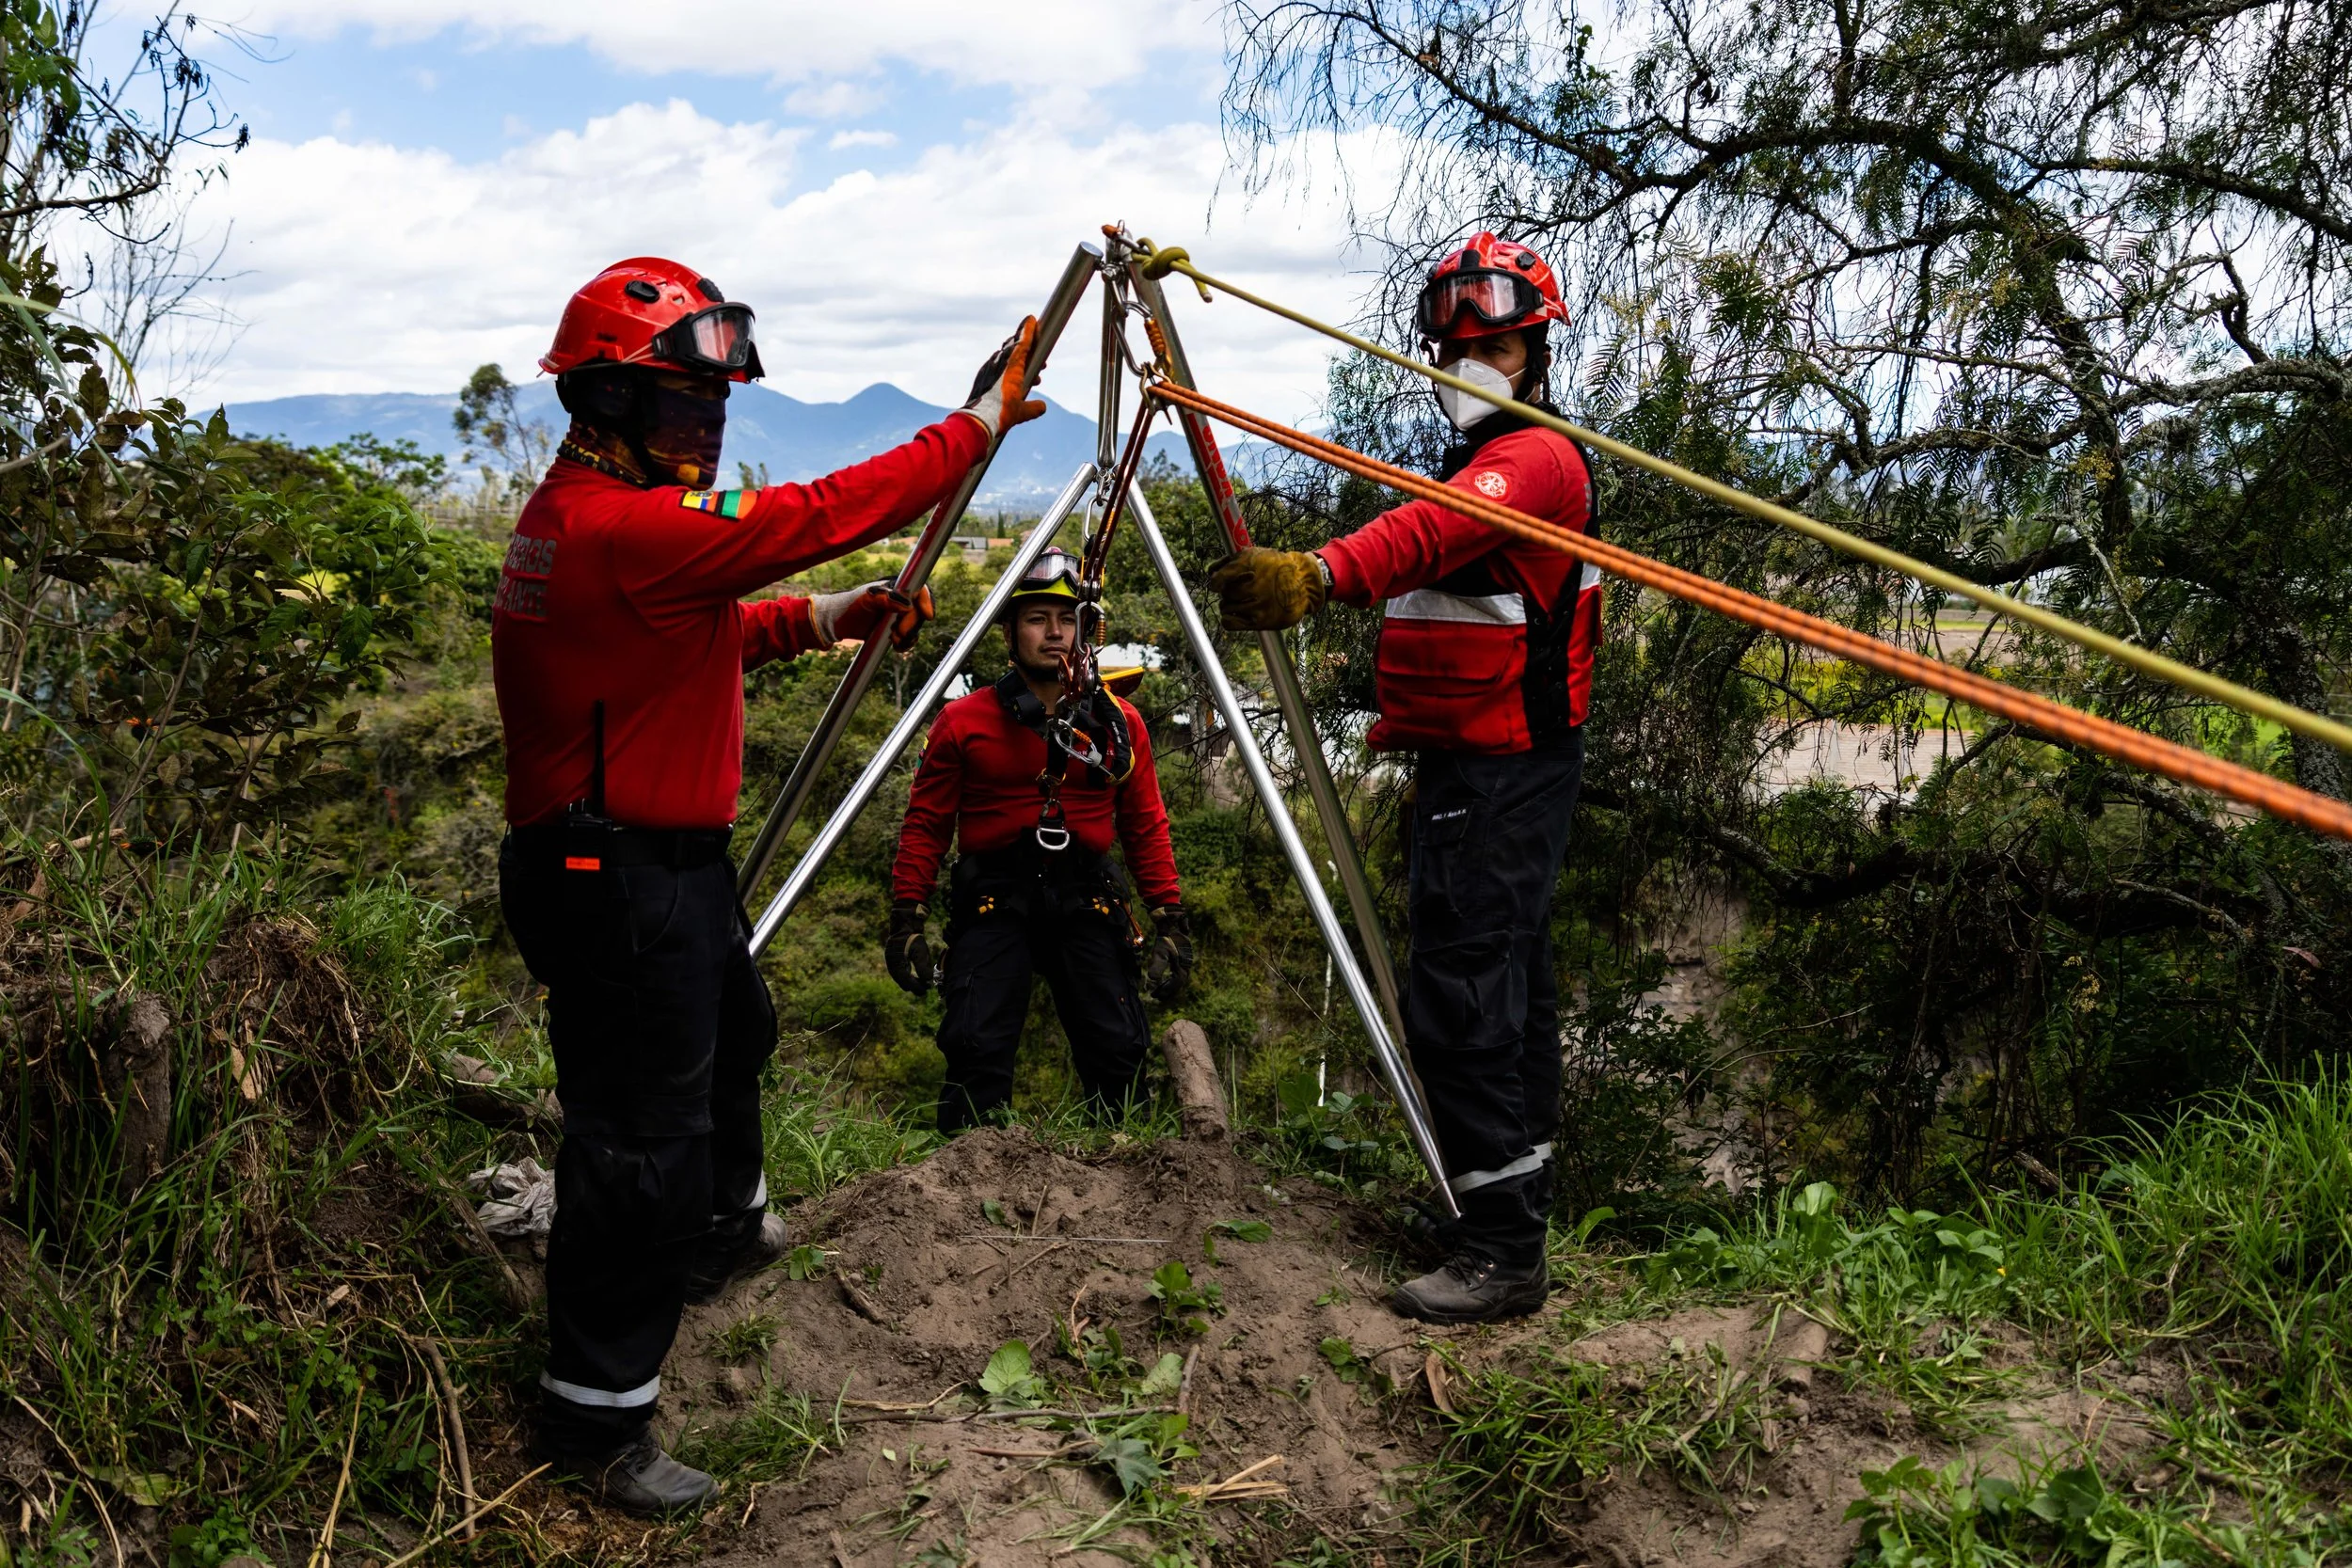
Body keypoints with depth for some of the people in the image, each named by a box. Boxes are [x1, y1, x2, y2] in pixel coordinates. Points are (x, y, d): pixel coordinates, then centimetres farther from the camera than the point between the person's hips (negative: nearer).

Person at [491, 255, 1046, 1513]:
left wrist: (821, 620, 8)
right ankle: (597, 1419, 12)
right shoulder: (626, 527, -24)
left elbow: (695, 636, 20)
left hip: (664, 862, 11)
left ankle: (722, 1234, 55)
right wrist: (977, 424, -13)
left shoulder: (574, 513, 10)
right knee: (643, 1146, -2)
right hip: (621, 884, -11)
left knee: (728, 1038, 31)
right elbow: (823, 513, -23)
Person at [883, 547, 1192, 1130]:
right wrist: (906, 918, -2)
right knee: (978, 1048, -14)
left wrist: (1170, 918, 4)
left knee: (1120, 1049, -3)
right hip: (994, 900, -2)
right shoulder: (963, 722, 2)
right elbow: (925, 826, 5)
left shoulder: (1120, 723, 8)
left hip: (1085, 901, 2)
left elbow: (1146, 829, 11)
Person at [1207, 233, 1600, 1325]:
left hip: (1501, 775, -11)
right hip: (1472, 768, 11)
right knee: (1508, 983, 17)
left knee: (1460, 998, -13)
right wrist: (1401, 718, 24)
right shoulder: (1479, 467, 23)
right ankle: (1515, 1190, 29)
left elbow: (1431, 533, -34)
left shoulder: (1535, 459, -12)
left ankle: (1503, 1252, -8)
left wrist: (1320, 574, -50)